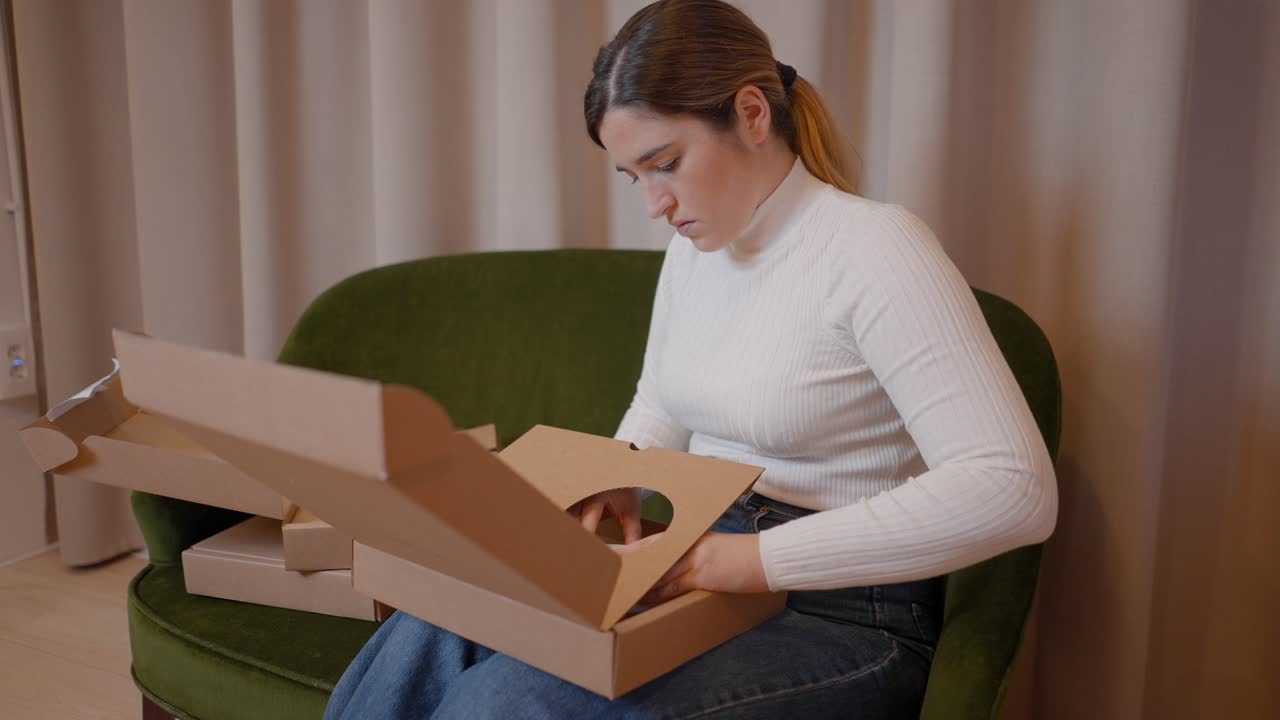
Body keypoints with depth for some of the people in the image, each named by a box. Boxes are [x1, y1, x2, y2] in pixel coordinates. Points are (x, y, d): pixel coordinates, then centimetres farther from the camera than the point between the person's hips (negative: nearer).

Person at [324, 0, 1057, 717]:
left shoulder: (873, 248, -16)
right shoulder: (695, 248, 8)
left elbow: (1017, 491, -24)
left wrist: (763, 557, -27)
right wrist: (618, 479, -2)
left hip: (839, 619, -6)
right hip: (706, 575, 7)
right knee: (434, 636, -16)